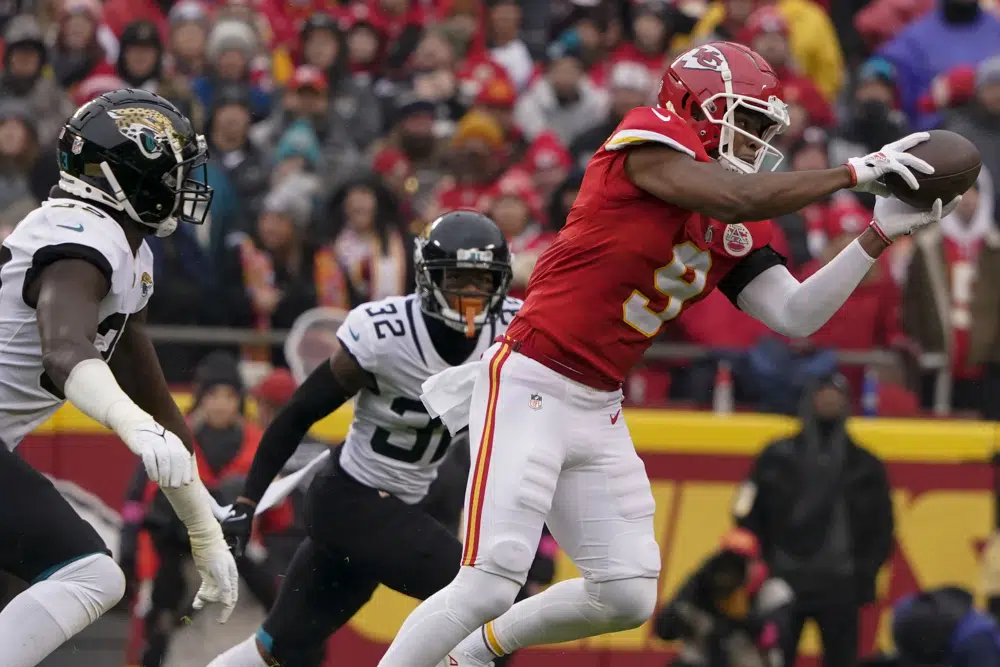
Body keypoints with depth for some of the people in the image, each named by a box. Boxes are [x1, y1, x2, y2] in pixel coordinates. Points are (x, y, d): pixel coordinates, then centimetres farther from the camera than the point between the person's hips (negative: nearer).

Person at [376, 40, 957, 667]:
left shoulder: (735, 235, 12)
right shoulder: (649, 140, -10)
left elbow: (795, 316, 7)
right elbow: (732, 197, -24)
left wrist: (882, 233, 2)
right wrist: (854, 173, -17)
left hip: (598, 410, 9)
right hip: (530, 387, -9)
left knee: (627, 598, 9)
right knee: (490, 584, -17)